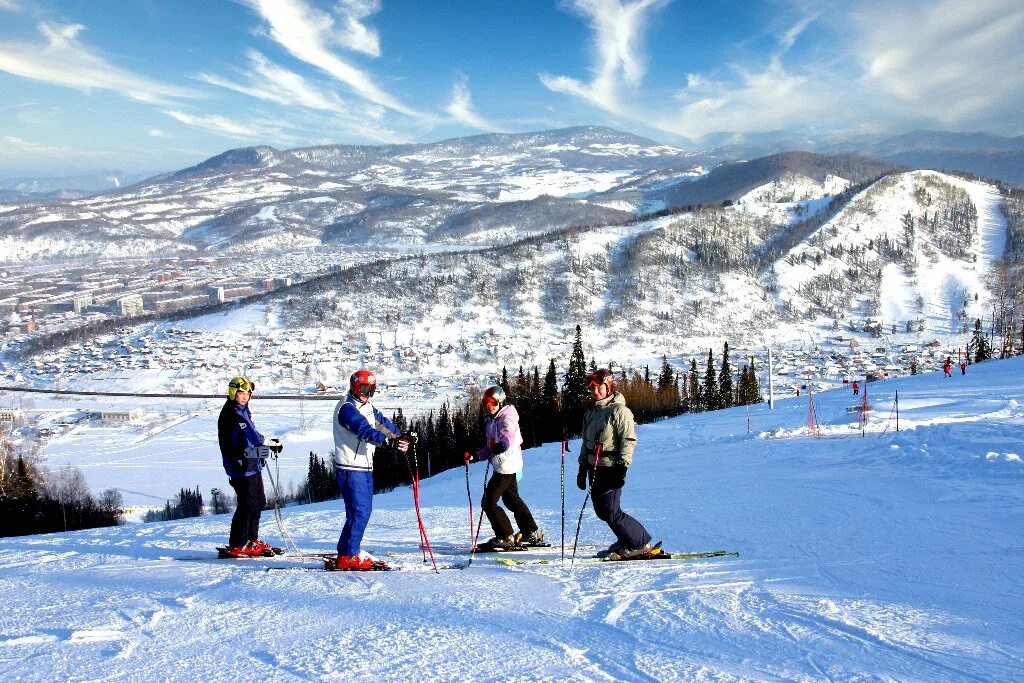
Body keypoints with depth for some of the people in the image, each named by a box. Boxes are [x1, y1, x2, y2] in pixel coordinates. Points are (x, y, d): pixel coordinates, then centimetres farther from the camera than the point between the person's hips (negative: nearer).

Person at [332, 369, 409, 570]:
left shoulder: (368, 407, 16)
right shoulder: (347, 408, -15)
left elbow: (382, 423, 11)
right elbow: (365, 431, -30)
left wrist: (402, 436, -6)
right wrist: (389, 440, -42)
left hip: (365, 466, 10)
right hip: (350, 468, -10)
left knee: (364, 510, 14)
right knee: (359, 512, -12)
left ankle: (348, 549, 24)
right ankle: (348, 557, -7)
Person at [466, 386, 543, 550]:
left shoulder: (506, 418, -14)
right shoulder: (493, 420, 16)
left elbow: (509, 437, -31)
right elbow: (490, 447, 23)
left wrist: (501, 446, -42)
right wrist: (475, 456, 15)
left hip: (506, 466, -10)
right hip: (505, 467, 10)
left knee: (488, 502, -8)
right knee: (512, 500, 21)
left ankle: (505, 537, -2)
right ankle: (532, 533, 31)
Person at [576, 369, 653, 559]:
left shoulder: (619, 410, -8)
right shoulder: (590, 413, 16)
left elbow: (629, 440, -13)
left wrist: (622, 467, -18)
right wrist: (583, 468, 18)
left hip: (611, 468, -8)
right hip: (595, 468, 8)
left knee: (610, 512, -12)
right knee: (601, 510, 6)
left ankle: (640, 544, 1)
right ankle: (625, 542, 20)